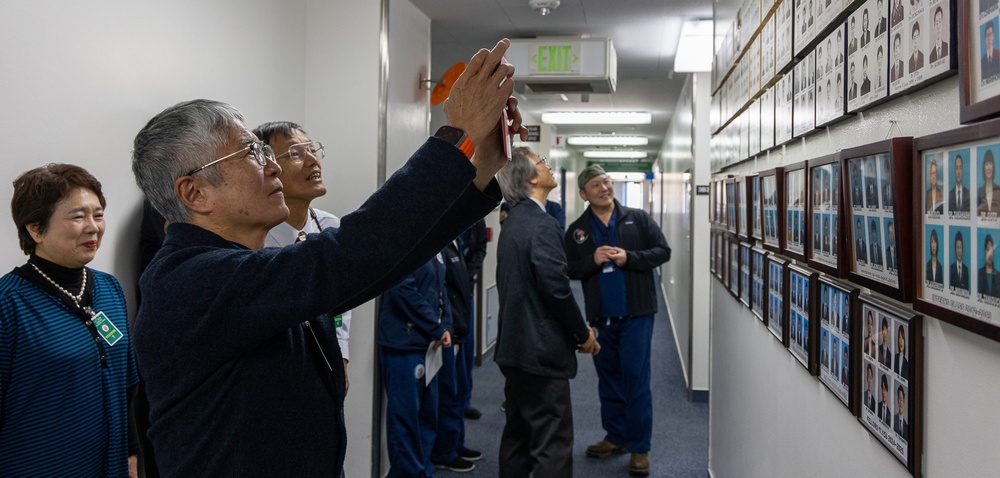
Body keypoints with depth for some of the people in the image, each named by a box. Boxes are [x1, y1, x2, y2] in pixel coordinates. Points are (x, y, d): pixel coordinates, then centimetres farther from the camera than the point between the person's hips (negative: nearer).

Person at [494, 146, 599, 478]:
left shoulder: (513, 221, 13)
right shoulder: (543, 225, -17)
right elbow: (557, 289, -22)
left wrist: (575, 331, 15)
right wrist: (584, 334, -7)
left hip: (514, 348, 10)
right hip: (542, 351, -10)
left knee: (517, 437, 17)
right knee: (552, 447, -4)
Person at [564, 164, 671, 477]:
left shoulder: (638, 219, 0)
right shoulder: (577, 230, 4)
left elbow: (663, 251, -3)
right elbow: (569, 269, 2)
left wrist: (629, 258, -16)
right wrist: (593, 260, -15)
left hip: (636, 312, -3)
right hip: (600, 315, 3)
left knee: (635, 378, -3)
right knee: (608, 378, 13)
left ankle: (640, 447, 7)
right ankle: (616, 437, 28)